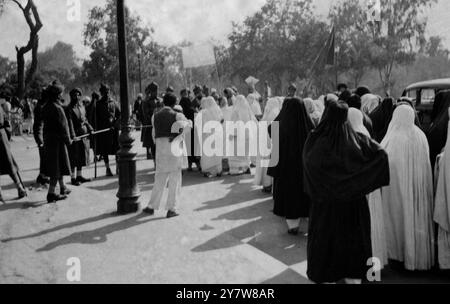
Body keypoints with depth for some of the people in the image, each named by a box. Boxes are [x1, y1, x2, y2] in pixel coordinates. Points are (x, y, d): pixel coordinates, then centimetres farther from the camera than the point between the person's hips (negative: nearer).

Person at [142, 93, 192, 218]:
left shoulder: (155, 116, 6)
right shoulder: (176, 115, -3)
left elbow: (154, 133, 11)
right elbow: (189, 124, 9)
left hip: (160, 148, 3)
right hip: (174, 147, -3)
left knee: (160, 179, 14)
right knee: (175, 180, 4)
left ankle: (152, 207, 17)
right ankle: (171, 209, 4)